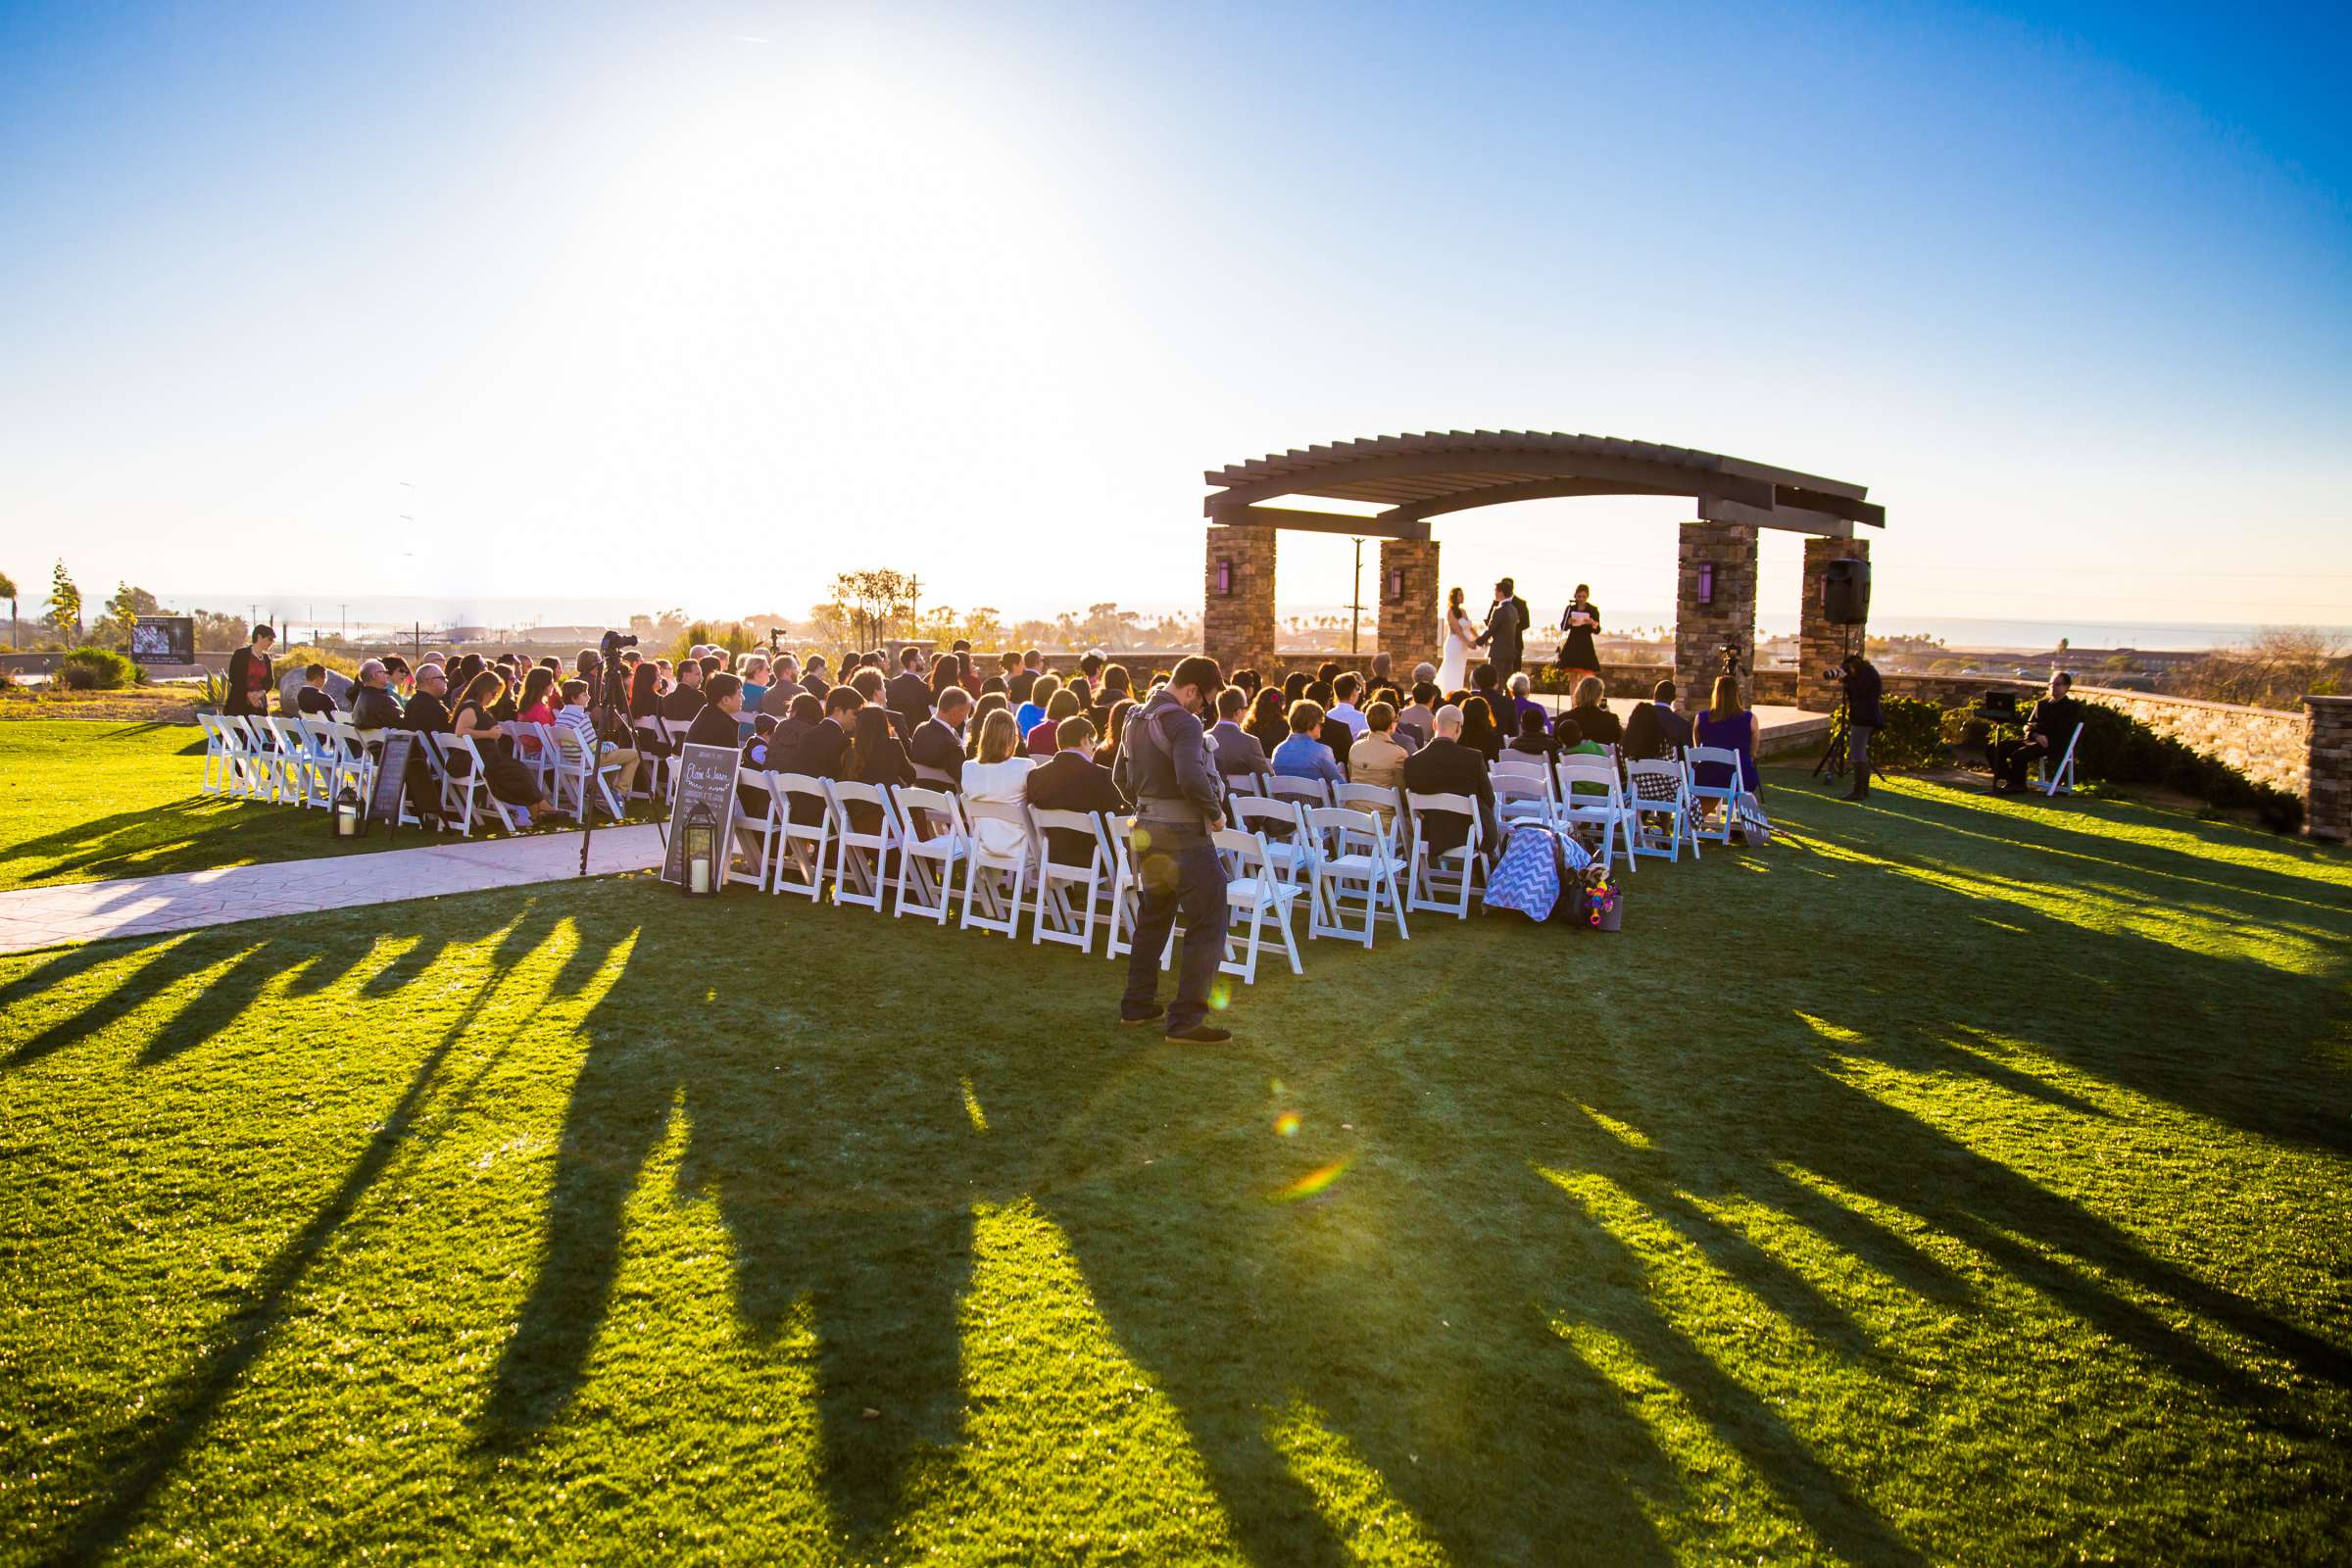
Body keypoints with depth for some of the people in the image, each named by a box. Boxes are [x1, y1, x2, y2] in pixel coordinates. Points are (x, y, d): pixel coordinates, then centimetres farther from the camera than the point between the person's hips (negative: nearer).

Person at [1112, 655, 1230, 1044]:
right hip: (1185, 836, -9)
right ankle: (1185, 1019, -4)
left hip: (1148, 833, 9)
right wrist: (1216, 812, -17)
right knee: (1206, 928, -3)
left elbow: (1122, 778, 20)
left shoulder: (1136, 719, 11)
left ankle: (1137, 1004, 28)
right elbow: (1192, 778, -31)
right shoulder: (1183, 722, -17)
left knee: (1153, 919, 22)